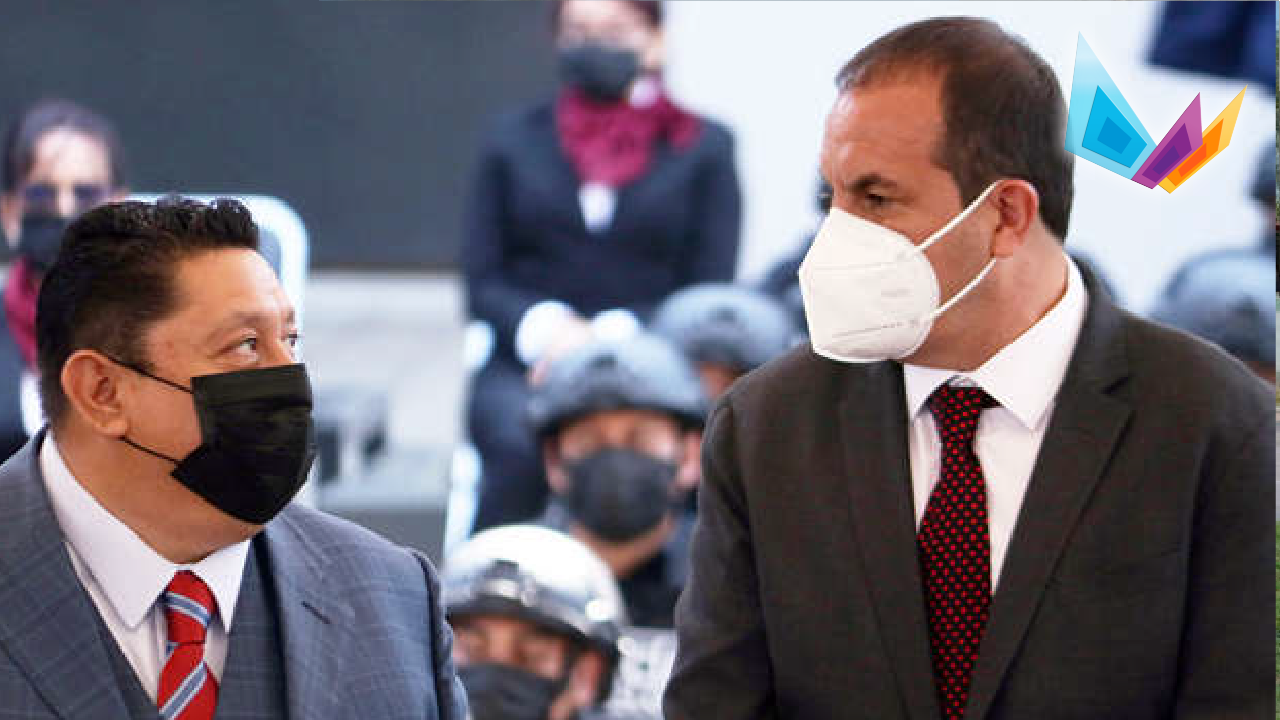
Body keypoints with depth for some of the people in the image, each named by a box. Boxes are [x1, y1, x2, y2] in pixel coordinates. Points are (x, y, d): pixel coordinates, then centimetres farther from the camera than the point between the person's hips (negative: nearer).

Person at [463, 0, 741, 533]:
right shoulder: (514, 141, 18)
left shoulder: (703, 147, 12)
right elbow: (481, 283, 12)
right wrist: (548, 329, -10)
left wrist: (613, 335, -12)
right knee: (522, 447, -33)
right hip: (527, 366, 2)